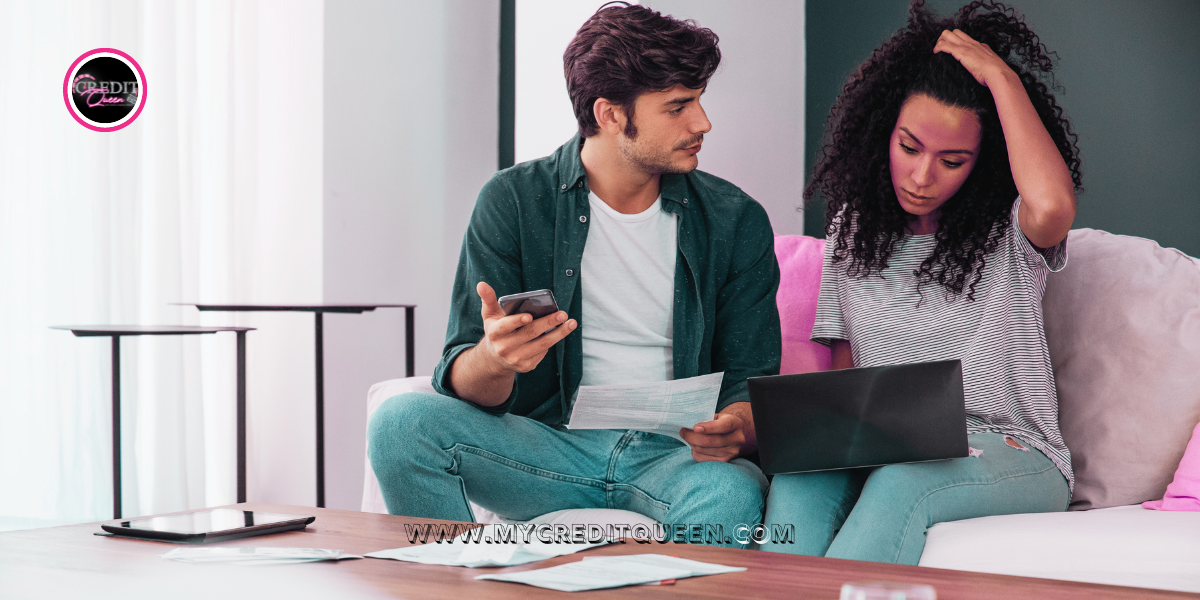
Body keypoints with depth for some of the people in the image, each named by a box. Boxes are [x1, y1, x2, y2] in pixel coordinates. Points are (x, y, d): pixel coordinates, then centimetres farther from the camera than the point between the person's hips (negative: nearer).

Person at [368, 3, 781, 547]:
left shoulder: (734, 221, 5)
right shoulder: (513, 201, 0)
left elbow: (754, 380, 5)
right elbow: (463, 382, -4)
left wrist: (735, 429, -21)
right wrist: (494, 359, -31)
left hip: (676, 453, -1)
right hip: (550, 450, 1)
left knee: (733, 496, -37)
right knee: (402, 421, -25)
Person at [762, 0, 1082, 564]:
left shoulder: (1009, 230, -2)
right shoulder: (852, 226, 13)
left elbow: (1052, 206, -29)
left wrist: (1001, 76, -16)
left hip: (1006, 453, -4)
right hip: (881, 455, 4)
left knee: (903, 480, -38)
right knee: (800, 474, -31)